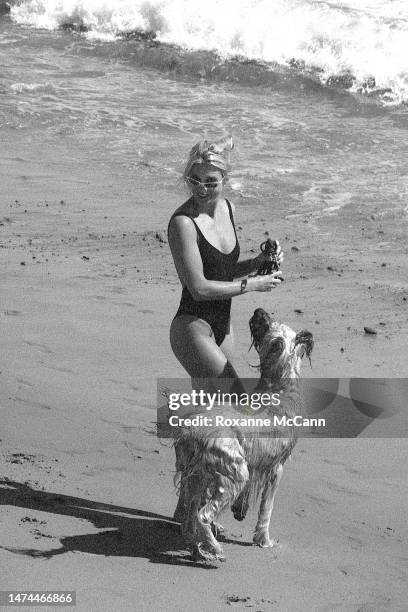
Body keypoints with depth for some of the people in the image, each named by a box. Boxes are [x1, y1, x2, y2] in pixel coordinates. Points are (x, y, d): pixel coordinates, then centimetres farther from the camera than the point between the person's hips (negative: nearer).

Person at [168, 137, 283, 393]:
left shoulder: (227, 208, 6)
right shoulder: (183, 222, -19)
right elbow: (199, 288, -21)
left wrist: (260, 261, 1)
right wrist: (252, 284, -14)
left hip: (222, 325, 8)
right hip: (193, 328, -8)